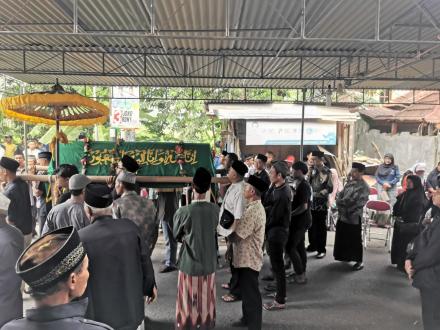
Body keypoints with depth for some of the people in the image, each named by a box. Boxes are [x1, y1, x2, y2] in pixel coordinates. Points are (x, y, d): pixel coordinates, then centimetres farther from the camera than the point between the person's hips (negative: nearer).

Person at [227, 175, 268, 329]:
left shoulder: (253, 211, -25)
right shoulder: (256, 207, 8)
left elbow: (234, 236, -24)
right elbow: (242, 231, 8)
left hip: (248, 260, -10)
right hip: (247, 257, 10)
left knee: (251, 294, 4)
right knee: (247, 291, 24)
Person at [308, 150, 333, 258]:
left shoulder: (327, 172, -11)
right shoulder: (313, 170, 6)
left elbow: (330, 189, -13)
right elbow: (308, 183, 14)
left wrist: (318, 194, -20)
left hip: (322, 204, -5)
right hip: (311, 202, 6)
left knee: (321, 227, 4)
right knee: (311, 225, 14)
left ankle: (321, 250, 14)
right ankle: (312, 245, 30)